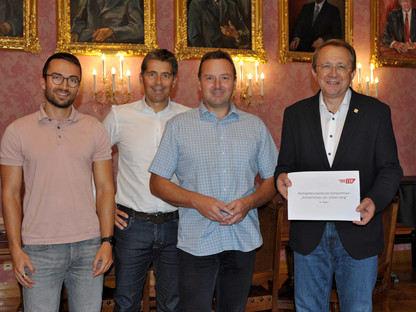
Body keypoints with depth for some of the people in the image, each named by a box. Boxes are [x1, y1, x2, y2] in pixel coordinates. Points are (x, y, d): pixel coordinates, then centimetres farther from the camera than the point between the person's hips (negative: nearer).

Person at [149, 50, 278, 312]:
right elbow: (157, 183, 2)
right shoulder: (178, 126, 3)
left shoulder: (255, 126, 9)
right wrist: (197, 200, -14)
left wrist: (248, 202, -10)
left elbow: (272, 180, 11)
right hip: (196, 241, -2)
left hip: (243, 239, 2)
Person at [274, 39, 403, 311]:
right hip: (309, 235, 2)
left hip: (358, 232, -1)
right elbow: (286, 165, 8)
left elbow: (390, 168, -2)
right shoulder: (296, 114, 6)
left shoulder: (377, 112, 0)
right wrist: (282, 178, -16)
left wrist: (375, 200, -21)